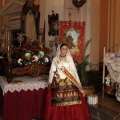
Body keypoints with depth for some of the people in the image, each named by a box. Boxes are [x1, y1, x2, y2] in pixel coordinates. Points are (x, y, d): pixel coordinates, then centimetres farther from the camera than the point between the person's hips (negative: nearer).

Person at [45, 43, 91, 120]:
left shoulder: (70, 59, 7)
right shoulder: (55, 59, 4)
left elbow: (74, 71, 6)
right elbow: (52, 71, 7)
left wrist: (78, 83, 3)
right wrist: (50, 83, 6)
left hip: (69, 82, 1)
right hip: (58, 83, -1)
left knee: (72, 101, -5)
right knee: (59, 102, -3)